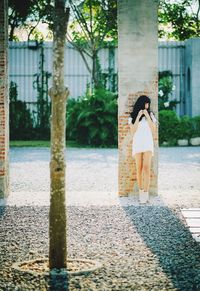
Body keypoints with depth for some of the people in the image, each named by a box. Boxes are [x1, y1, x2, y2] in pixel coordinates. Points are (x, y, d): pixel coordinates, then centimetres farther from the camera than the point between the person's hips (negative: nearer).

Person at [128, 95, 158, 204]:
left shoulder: (150, 114, 8)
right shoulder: (133, 116, 7)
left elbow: (154, 130, -2)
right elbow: (132, 132, -4)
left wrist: (147, 116, -8)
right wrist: (138, 117, -9)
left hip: (148, 144, -1)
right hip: (137, 144, 1)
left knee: (146, 168, -14)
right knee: (139, 169, -2)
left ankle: (145, 193, -18)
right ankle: (141, 191, 9)